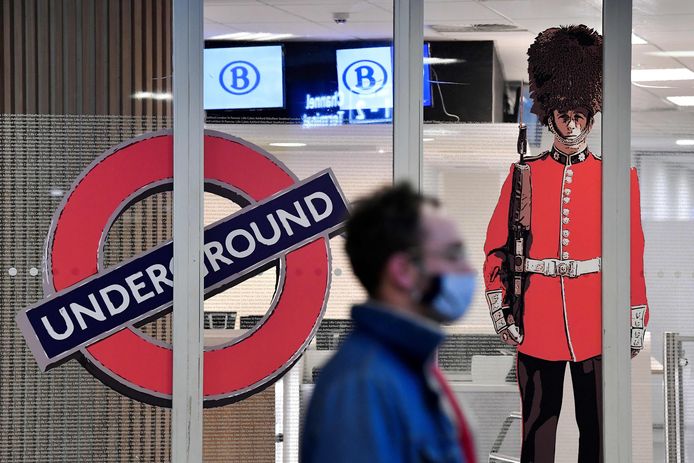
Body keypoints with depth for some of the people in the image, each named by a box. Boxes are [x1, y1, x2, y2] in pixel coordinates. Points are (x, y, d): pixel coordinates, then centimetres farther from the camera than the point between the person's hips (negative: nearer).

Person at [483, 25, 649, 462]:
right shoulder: (524, 174, 7)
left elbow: (633, 253, 5)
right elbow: (497, 244, 7)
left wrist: (637, 316, 1)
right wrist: (498, 302, -2)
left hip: (597, 320, -1)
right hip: (537, 319, 1)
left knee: (597, 427, 2)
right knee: (538, 427, 5)